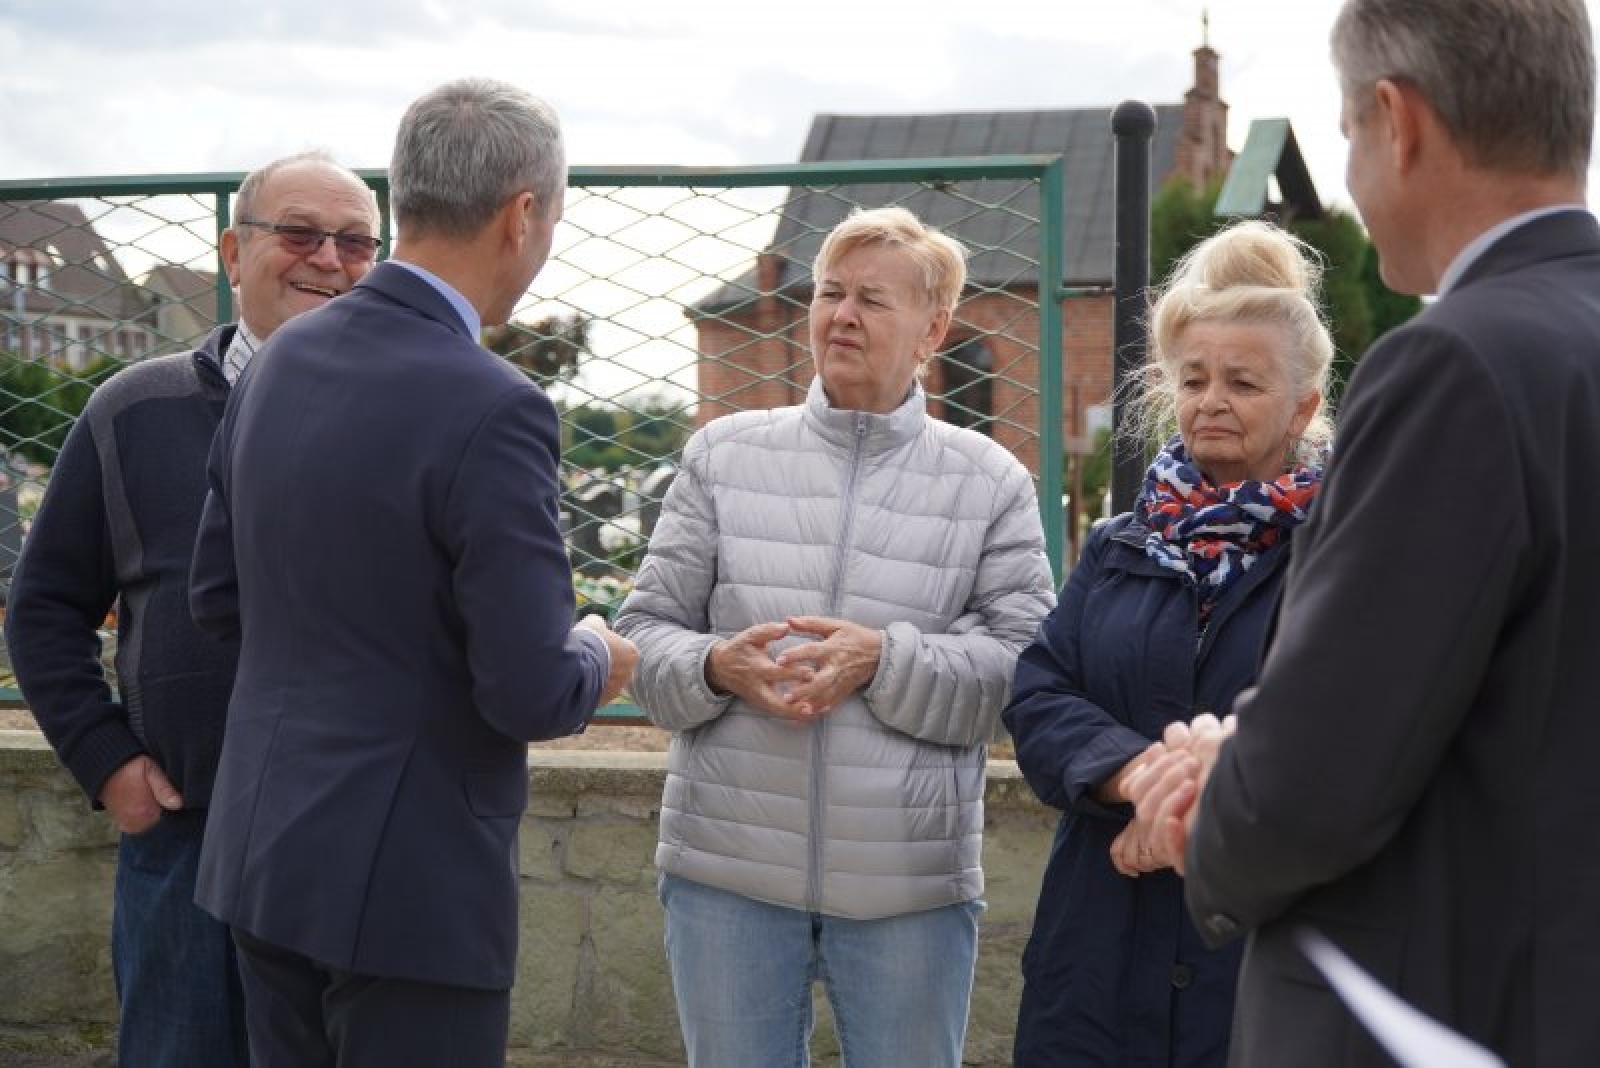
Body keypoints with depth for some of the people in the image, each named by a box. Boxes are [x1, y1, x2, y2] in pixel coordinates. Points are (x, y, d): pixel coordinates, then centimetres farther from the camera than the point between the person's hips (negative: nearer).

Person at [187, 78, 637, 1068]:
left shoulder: (283, 359, 3)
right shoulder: (492, 411, -21)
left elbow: (218, 593, 11)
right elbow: (531, 694, -21)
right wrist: (597, 662, 0)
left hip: (262, 848, 8)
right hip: (408, 880, -7)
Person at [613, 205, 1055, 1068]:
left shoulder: (990, 483, 3)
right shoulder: (723, 454, 6)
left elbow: (1028, 669, -5)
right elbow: (645, 631, 5)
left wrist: (886, 661, -19)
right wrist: (716, 667, -17)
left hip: (910, 882, -1)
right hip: (728, 869, 1)